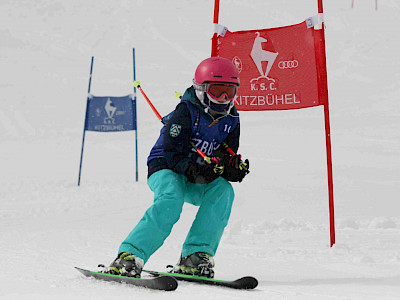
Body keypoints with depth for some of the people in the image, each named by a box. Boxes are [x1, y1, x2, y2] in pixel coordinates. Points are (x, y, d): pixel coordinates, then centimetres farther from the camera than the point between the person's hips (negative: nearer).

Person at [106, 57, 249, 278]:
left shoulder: (231, 120, 3)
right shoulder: (186, 113, -15)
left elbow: (227, 158, 5)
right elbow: (172, 154, -20)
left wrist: (235, 168, -20)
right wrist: (195, 170, -38)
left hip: (196, 182, 5)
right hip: (165, 169, -5)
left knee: (223, 191, -24)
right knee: (171, 201, -35)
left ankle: (195, 256, -28)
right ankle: (129, 255, -37)